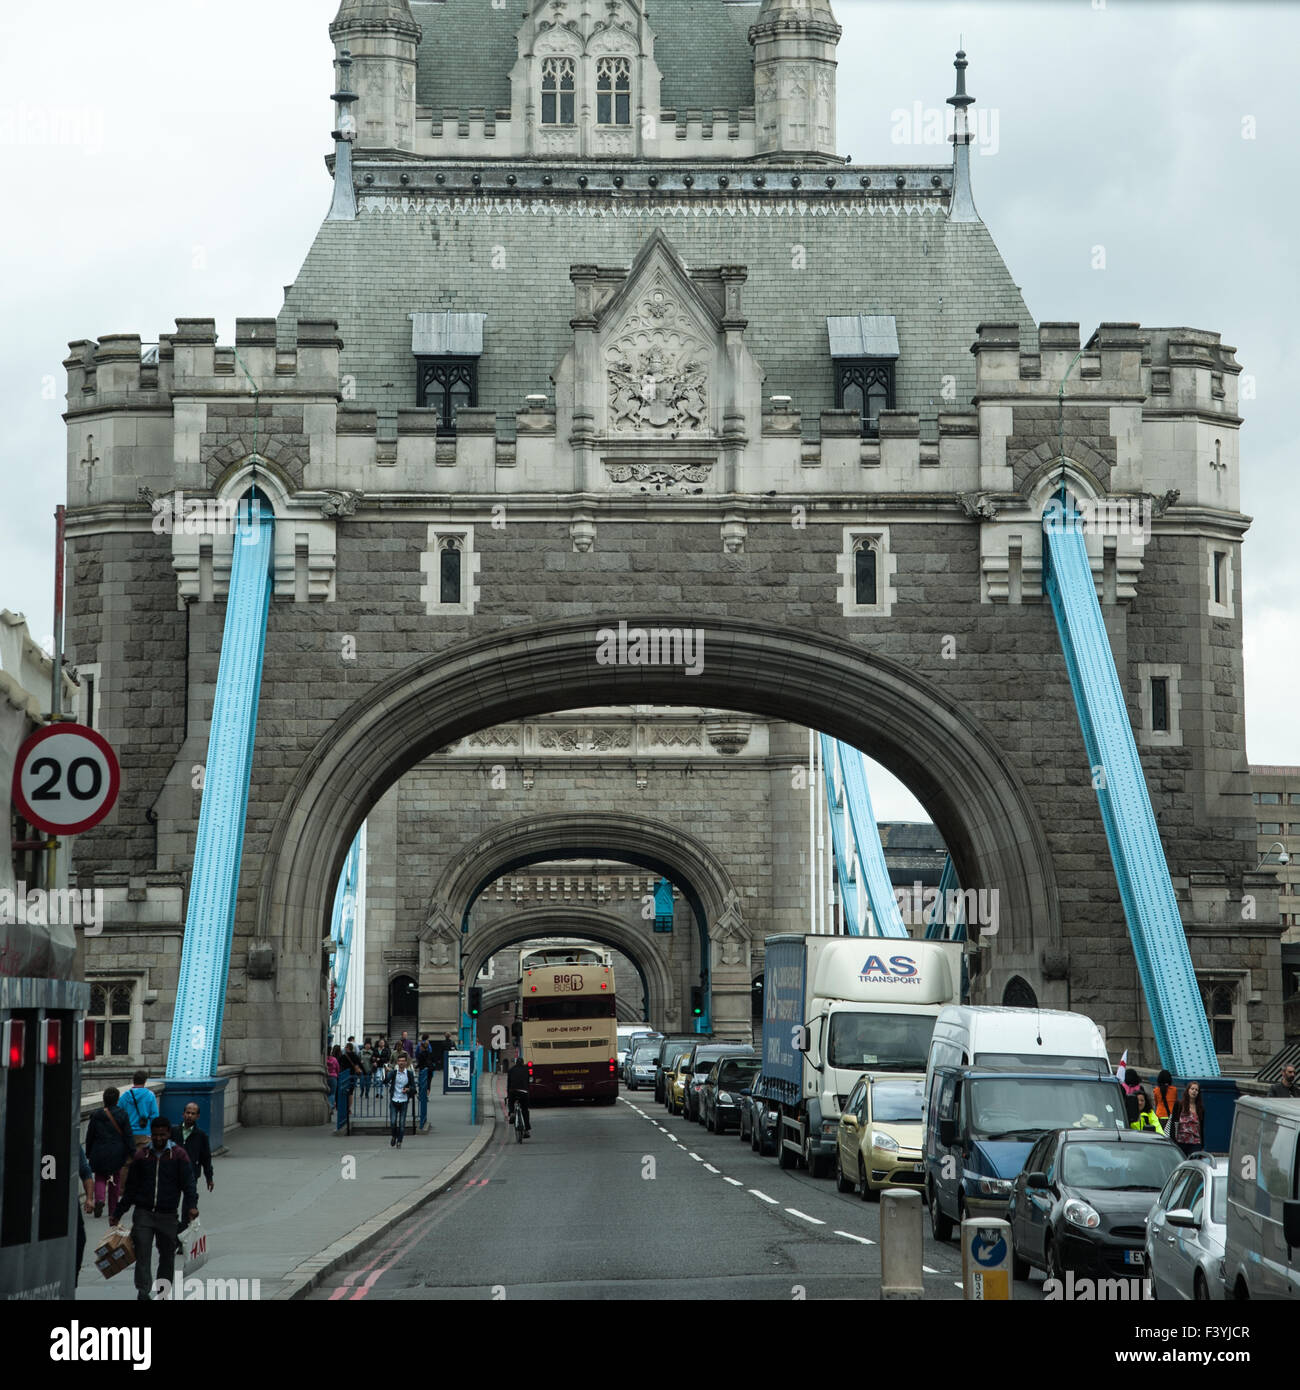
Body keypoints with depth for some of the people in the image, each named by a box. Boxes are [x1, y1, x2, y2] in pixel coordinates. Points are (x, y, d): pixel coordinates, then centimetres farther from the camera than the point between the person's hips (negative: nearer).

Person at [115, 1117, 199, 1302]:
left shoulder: (179, 1155, 1)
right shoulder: (142, 1156, 8)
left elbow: (188, 1183, -5)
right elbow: (130, 1188, 14)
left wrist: (192, 1205, -22)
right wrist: (118, 1213, 13)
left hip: (168, 1215, -1)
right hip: (143, 1213, 1)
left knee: (167, 1255, 9)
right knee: (142, 1254, -11)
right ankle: (143, 1292, -15)